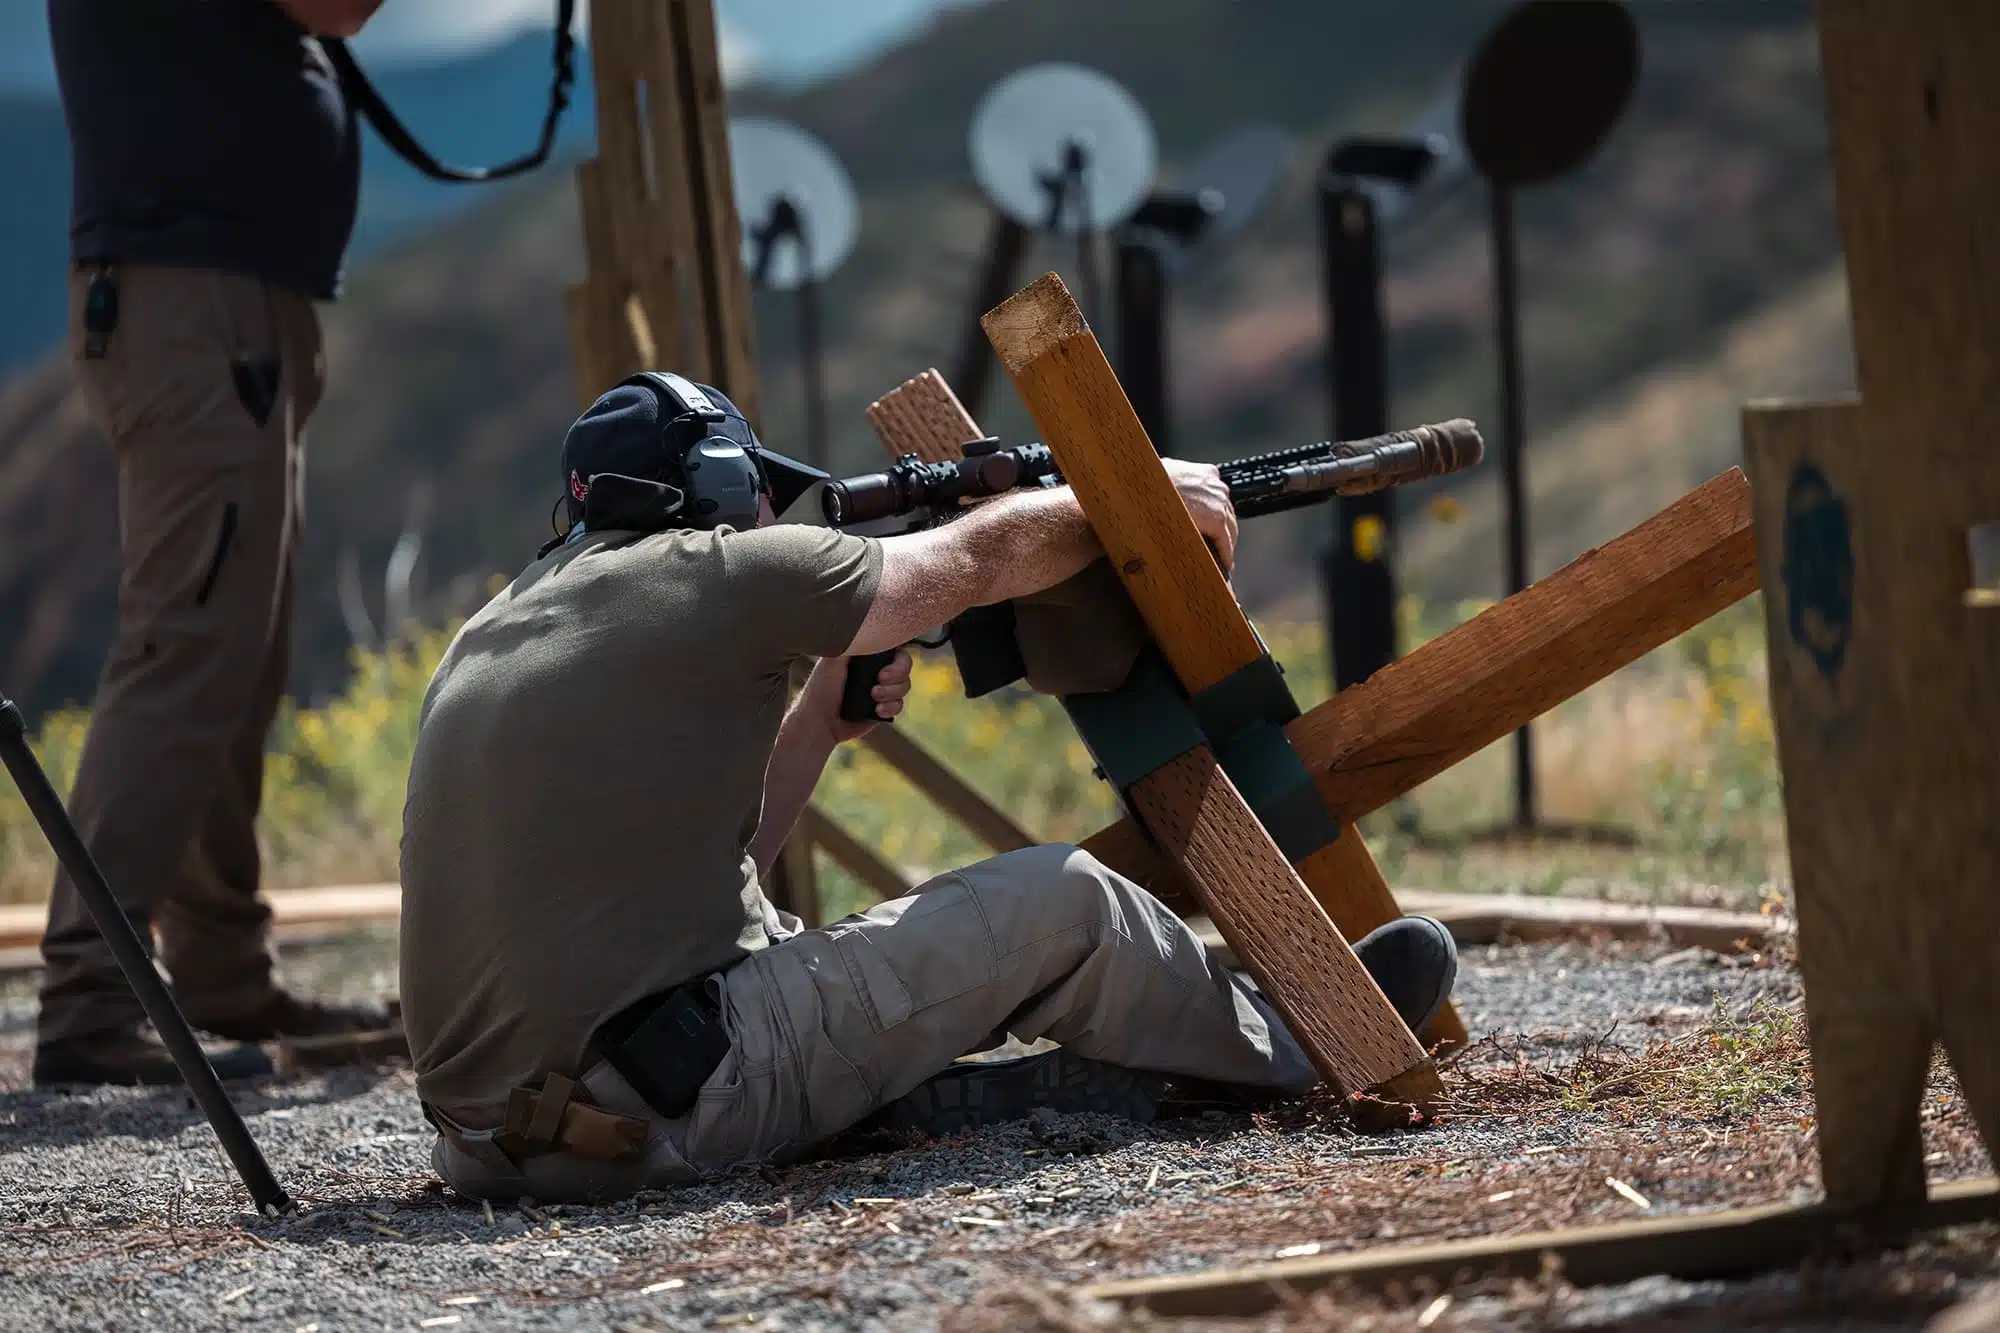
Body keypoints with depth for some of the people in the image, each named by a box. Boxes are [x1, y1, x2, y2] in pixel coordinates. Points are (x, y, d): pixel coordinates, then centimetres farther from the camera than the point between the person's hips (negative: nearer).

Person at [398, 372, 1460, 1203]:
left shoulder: (494, 632, 19)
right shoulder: (713, 576, -4)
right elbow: (978, 558, 9)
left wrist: (823, 714, 19)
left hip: (483, 1135, 8)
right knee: (1062, 901, 3)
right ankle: (1298, 1044, 27)